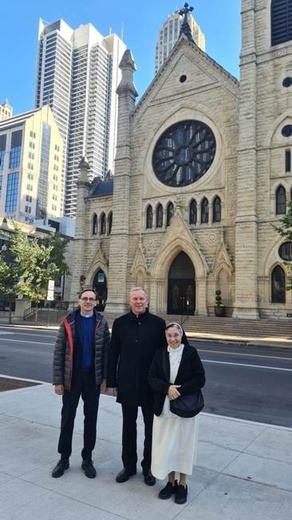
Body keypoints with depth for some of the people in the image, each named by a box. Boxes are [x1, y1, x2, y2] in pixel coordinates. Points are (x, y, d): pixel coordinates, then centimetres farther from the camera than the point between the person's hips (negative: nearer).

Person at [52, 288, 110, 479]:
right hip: (72, 377, 0)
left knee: (91, 419, 11)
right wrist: (58, 380, -7)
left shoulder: (102, 323, -3)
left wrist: (105, 378, -5)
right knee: (67, 418, 10)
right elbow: (59, 352, -4)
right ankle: (64, 458, 27)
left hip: (93, 378, 1)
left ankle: (87, 459, 27)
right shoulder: (68, 322, -4)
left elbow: (106, 351, -1)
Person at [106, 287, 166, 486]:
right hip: (127, 383, 1)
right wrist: (111, 381, 1)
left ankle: (149, 466, 31)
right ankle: (129, 464, 31)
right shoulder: (120, 323, -1)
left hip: (151, 384, -1)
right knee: (128, 426, 14)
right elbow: (113, 354, 2)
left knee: (151, 427, 12)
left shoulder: (158, 323, -5)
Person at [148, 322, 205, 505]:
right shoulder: (160, 354, 0)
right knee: (165, 445, 9)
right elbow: (152, 378, -2)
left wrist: (179, 390, -20)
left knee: (183, 444, 9)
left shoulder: (191, 353, -7)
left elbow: (200, 379, -9)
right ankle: (171, 482, 29)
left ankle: (182, 484, 28)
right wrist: (167, 388, -20)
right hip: (164, 407, 2)